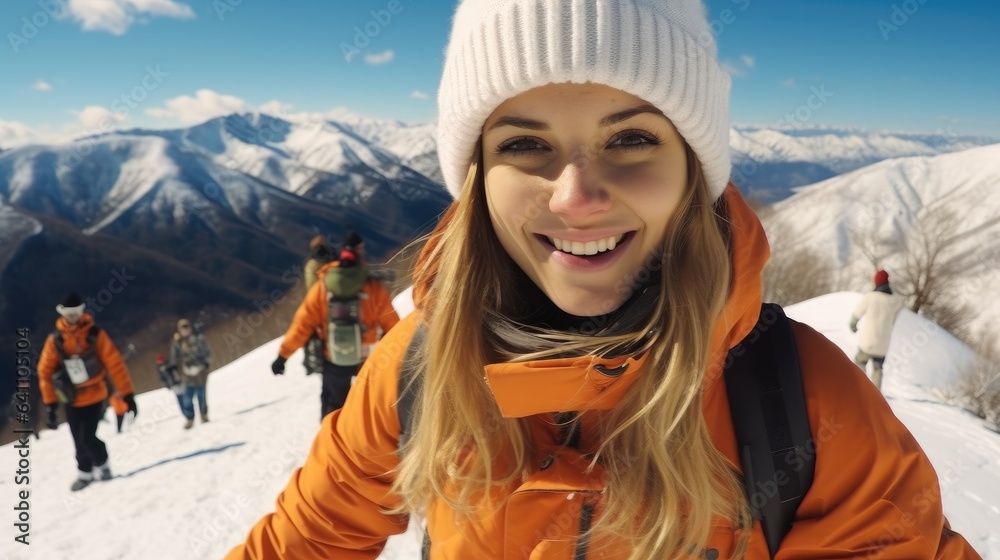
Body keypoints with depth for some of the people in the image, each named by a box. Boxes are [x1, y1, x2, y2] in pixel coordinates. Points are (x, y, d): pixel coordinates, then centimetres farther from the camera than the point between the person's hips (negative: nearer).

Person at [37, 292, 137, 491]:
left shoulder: (95, 334, -12)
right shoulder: (55, 340, -6)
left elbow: (115, 364, -12)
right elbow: (45, 372, 0)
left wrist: (127, 394, -13)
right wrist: (50, 404, -2)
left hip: (94, 396, -3)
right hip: (72, 400, 3)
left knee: (87, 438, -9)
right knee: (79, 441, 10)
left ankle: (102, 466, 18)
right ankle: (85, 473, 33)